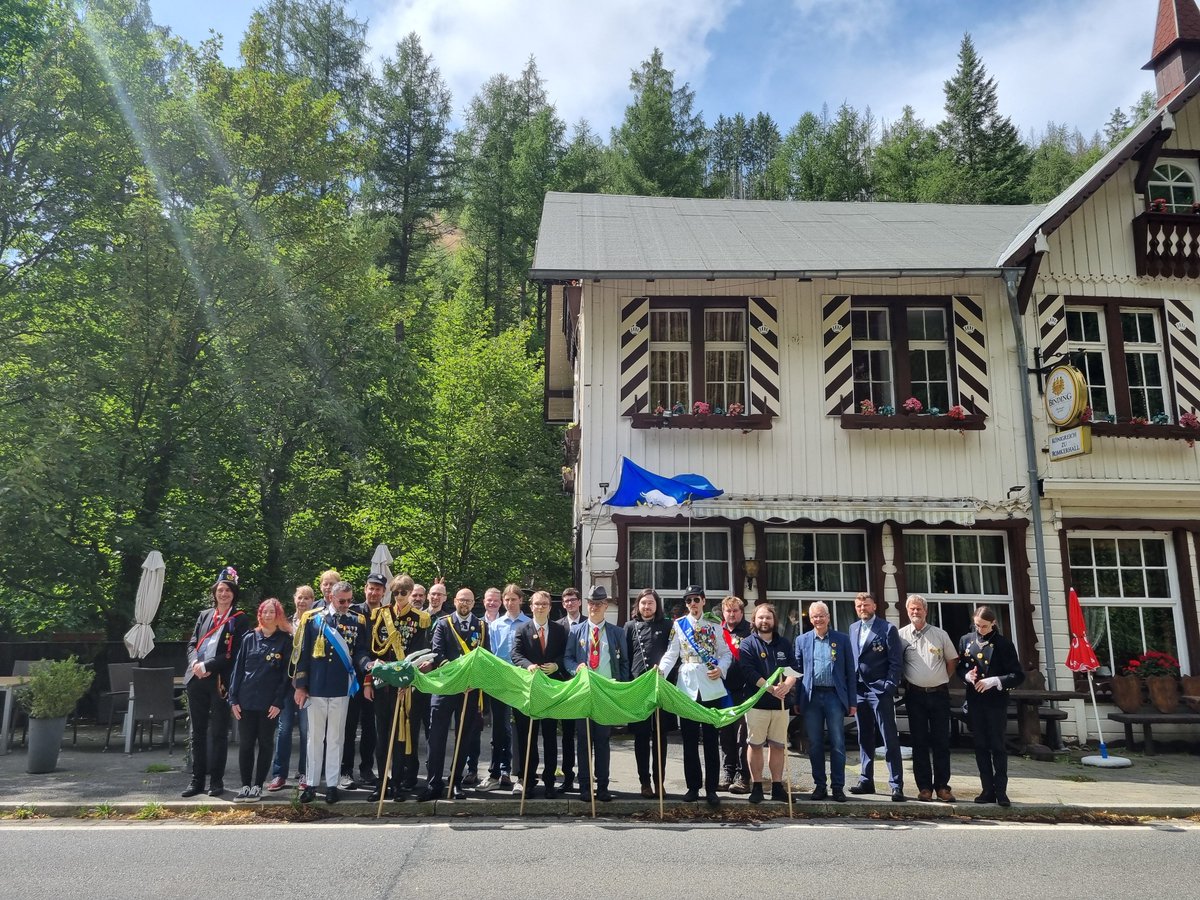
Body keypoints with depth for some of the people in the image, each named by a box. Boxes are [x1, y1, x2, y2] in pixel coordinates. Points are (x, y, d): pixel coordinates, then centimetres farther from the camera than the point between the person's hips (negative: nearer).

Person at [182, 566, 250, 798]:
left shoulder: (239, 620, 0)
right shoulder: (204, 615, 15)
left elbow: (234, 653, -7)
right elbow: (192, 644, 12)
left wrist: (208, 666, -14)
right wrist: (195, 662, -9)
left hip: (220, 681, -4)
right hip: (197, 680, 4)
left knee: (218, 733, 2)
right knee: (197, 731, 9)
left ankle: (216, 780, 9)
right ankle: (197, 779, 17)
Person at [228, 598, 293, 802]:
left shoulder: (286, 640, 0)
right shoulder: (249, 638, 8)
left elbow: (286, 673, -3)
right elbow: (238, 668, 8)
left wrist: (279, 702, -10)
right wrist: (233, 699, 1)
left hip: (269, 703, -2)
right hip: (246, 701, 2)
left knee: (265, 744, 5)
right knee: (245, 744, 4)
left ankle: (257, 786, 14)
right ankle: (245, 786, 15)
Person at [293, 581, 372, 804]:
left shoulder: (357, 622, 5)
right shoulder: (313, 619, 2)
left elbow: (360, 652, 3)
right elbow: (303, 653, 3)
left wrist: (368, 666, -19)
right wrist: (300, 686, 1)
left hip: (341, 689, 0)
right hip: (315, 688, 0)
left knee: (335, 738, 7)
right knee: (315, 737, 9)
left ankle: (332, 784, 15)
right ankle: (312, 783, 18)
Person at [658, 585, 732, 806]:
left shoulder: (715, 624, 8)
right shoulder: (678, 625, 6)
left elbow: (726, 653, 9)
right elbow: (671, 654, 1)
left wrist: (720, 669, -9)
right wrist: (660, 671, -15)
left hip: (712, 687, 0)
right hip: (687, 686, 0)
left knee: (711, 739, 2)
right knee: (690, 739, 6)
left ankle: (711, 788, 9)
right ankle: (693, 786, 16)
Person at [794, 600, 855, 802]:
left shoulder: (842, 639, 5)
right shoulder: (802, 640, 9)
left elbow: (850, 671, 4)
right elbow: (797, 670, 9)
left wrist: (852, 701, 0)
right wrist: (796, 701, 3)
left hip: (835, 696, -1)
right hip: (811, 697, 2)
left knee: (837, 744, 0)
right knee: (815, 744, 6)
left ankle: (838, 787, 9)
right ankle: (819, 786, 16)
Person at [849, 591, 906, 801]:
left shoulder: (888, 628, -3)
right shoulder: (853, 629, 14)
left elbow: (896, 662, -6)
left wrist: (889, 687, -13)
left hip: (880, 691, -6)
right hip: (859, 690, 6)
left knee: (890, 740, -4)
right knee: (864, 739, 12)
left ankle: (896, 785, -1)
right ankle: (866, 781, 19)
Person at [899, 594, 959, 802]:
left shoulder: (940, 634, 5)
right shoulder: (901, 635, 1)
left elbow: (951, 661, 14)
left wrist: (942, 681, 10)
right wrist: (906, 683, 3)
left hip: (939, 693, 1)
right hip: (915, 695, -1)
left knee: (941, 742, 3)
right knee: (919, 742, 3)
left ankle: (942, 786, 10)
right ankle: (924, 787, 9)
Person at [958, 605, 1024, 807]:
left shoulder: (1003, 644, -5)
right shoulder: (966, 640, 6)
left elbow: (1018, 675, -6)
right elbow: (960, 667, 14)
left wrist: (994, 681, -18)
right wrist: (967, 675, -8)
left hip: (996, 702, -3)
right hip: (974, 701, 4)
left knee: (998, 746, 1)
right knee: (980, 747, 8)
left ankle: (1001, 790, 9)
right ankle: (987, 790, 15)